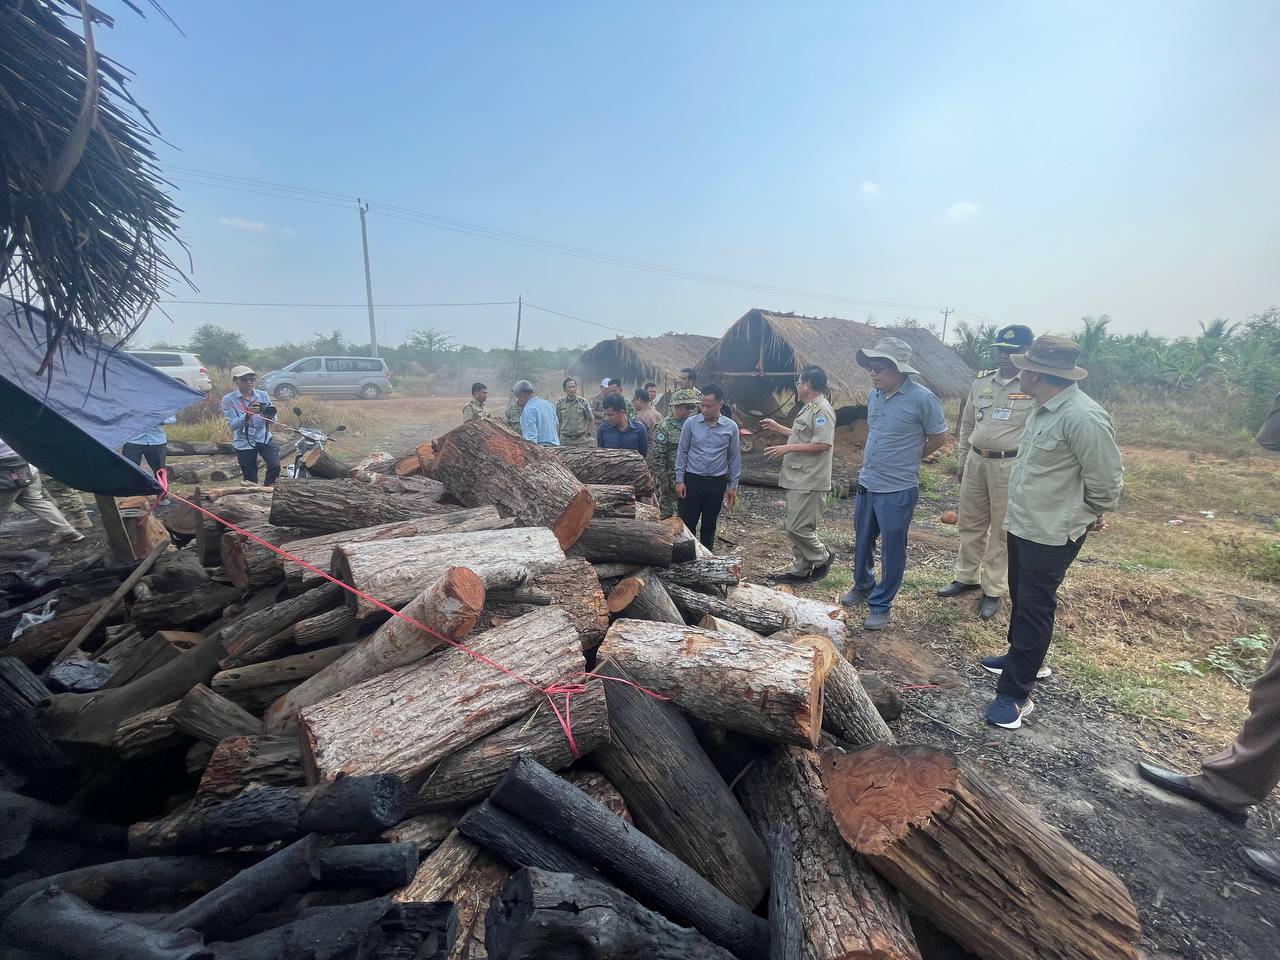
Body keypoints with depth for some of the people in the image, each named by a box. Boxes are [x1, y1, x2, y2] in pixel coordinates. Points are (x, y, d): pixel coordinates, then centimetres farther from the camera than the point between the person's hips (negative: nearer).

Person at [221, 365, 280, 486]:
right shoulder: (228, 400, -7)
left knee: (275, 466, -20)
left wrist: (268, 415, -24)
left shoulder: (263, 395, 0)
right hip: (244, 443, -1)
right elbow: (232, 425, -15)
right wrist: (247, 414, -32)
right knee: (250, 482, 5)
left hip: (264, 438, 1)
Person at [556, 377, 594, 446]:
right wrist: (558, 436, 4)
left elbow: (590, 419, 7)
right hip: (565, 439, 1)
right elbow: (557, 421, 10)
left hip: (581, 439, -1)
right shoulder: (560, 403, 4)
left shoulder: (583, 402, 1)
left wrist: (587, 433, 0)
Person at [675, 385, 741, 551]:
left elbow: (734, 458, 4)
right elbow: (682, 453, 1)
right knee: (687, 523, 2)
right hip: (692, 480, -1)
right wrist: (679, 480, -4)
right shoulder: (690, 423, -4)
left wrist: (733, 485, 3)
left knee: (709, 525, 13)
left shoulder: (731, 427, -2)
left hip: (717, 483, 1)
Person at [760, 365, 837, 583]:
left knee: (798, 528, -8)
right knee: (794, 527, 13)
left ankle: (822, 558, 15)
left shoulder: (822, 409, -16)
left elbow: (823, 444, -23)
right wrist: (777, 428, 29)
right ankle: (800, 570, 22)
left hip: (809, 482, -11)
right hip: (798, 480, 11)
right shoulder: (809, 408, 18)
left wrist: (788, 448, -22)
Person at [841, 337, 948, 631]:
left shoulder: (922, 398, -15)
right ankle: (863, 585, 42)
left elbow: (939, 437, -4)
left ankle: (881, 605, 21)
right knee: (862, 541, 20)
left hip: (897, 490, -6)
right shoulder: (874, 395, 4)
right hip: (866, 484, 6)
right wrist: (870, 459, 12)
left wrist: (909, 459, 5)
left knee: (892, 550, 7)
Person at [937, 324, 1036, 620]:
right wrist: (962, 460, 15)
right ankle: (966, 577, 32)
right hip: (976, 461, 5)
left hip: (1010, 466, -5)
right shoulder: (981, 382, 7)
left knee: (1001, 531, 6)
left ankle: (993, 591, 19)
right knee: (970, 524, 15)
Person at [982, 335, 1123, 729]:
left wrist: (1088, 517, -1)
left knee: (1034, 609, 1)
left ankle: (1016, 693, 12)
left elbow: (1106, 481, -17)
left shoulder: (1083, 417, -24)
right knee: (1021, 598, 23)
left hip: (1051, 535, -9)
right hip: (1023, 524, 9)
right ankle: (1021, 656, 44)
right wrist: (1017, 507, 18)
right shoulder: (1043, 408, 5)